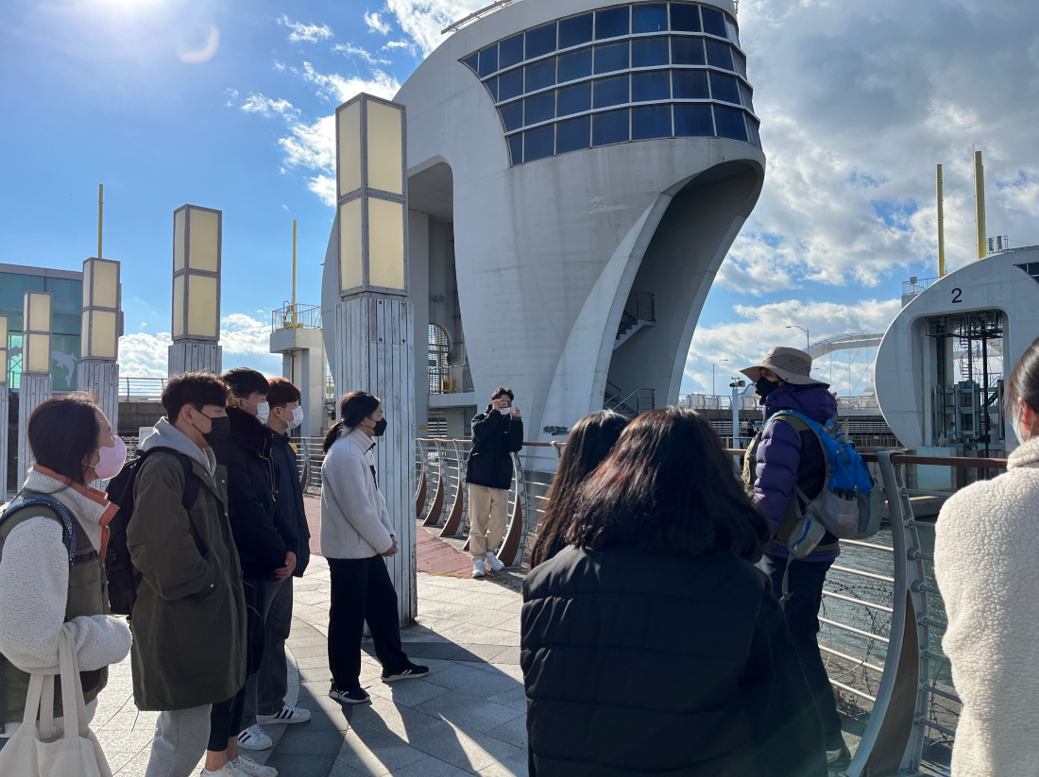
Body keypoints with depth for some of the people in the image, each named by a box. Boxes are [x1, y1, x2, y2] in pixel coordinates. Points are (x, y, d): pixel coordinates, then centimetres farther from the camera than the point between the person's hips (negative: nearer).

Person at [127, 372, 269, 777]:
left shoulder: (204, 463, 12)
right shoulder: (163, 468, -20)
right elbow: (160, 548, -28)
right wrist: (203, 582, -15)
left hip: (207, 614, 10)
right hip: (181, 624, -10)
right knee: (186, 740, -1)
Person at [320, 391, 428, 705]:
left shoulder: (361, 448, 8)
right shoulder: (344, 454, -23)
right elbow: (358, 508, -25)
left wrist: (387, 532, 4)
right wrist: (385, 542, -14)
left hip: (367, 546, 10)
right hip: (348, 550, -10)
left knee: (384, 602, 18)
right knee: (348, 617, 5)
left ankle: (395, 665, 34)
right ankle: (344, 684, 21)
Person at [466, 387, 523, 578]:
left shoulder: (510, 422, 12)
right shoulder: (481, 418, 7)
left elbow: (516, 446, -2)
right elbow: (480, 432, -15)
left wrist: (517, 422, -10)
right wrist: (495, 412, -11)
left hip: (501, 478, 2)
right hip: (480, 476, -2)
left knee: (499, 522, 2)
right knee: (478, 521, -3)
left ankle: (490, 553, 23)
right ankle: (478, 559, 6)